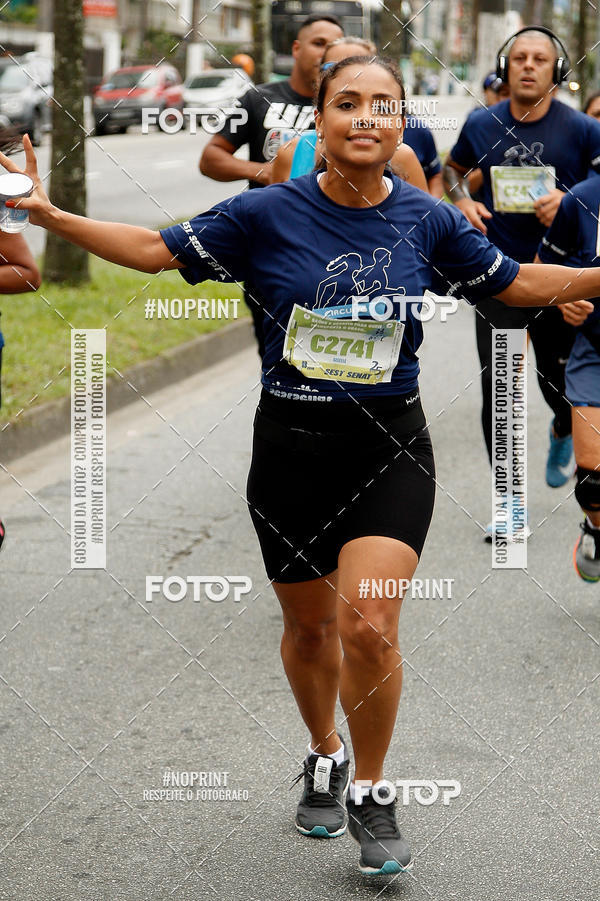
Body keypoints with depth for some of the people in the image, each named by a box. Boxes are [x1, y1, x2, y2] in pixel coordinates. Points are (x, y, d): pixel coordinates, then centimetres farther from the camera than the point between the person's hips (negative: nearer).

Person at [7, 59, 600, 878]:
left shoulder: (429, 221, -2)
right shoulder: (269, 214, -6)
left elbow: (518, 284, 11)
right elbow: (156, 250, -1)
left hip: (390, 447, -1)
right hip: (293, 444, 1)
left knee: (368, 623, -17)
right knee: (309, 626, 14)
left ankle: (371, 794, 5)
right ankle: (325, 758, 43)